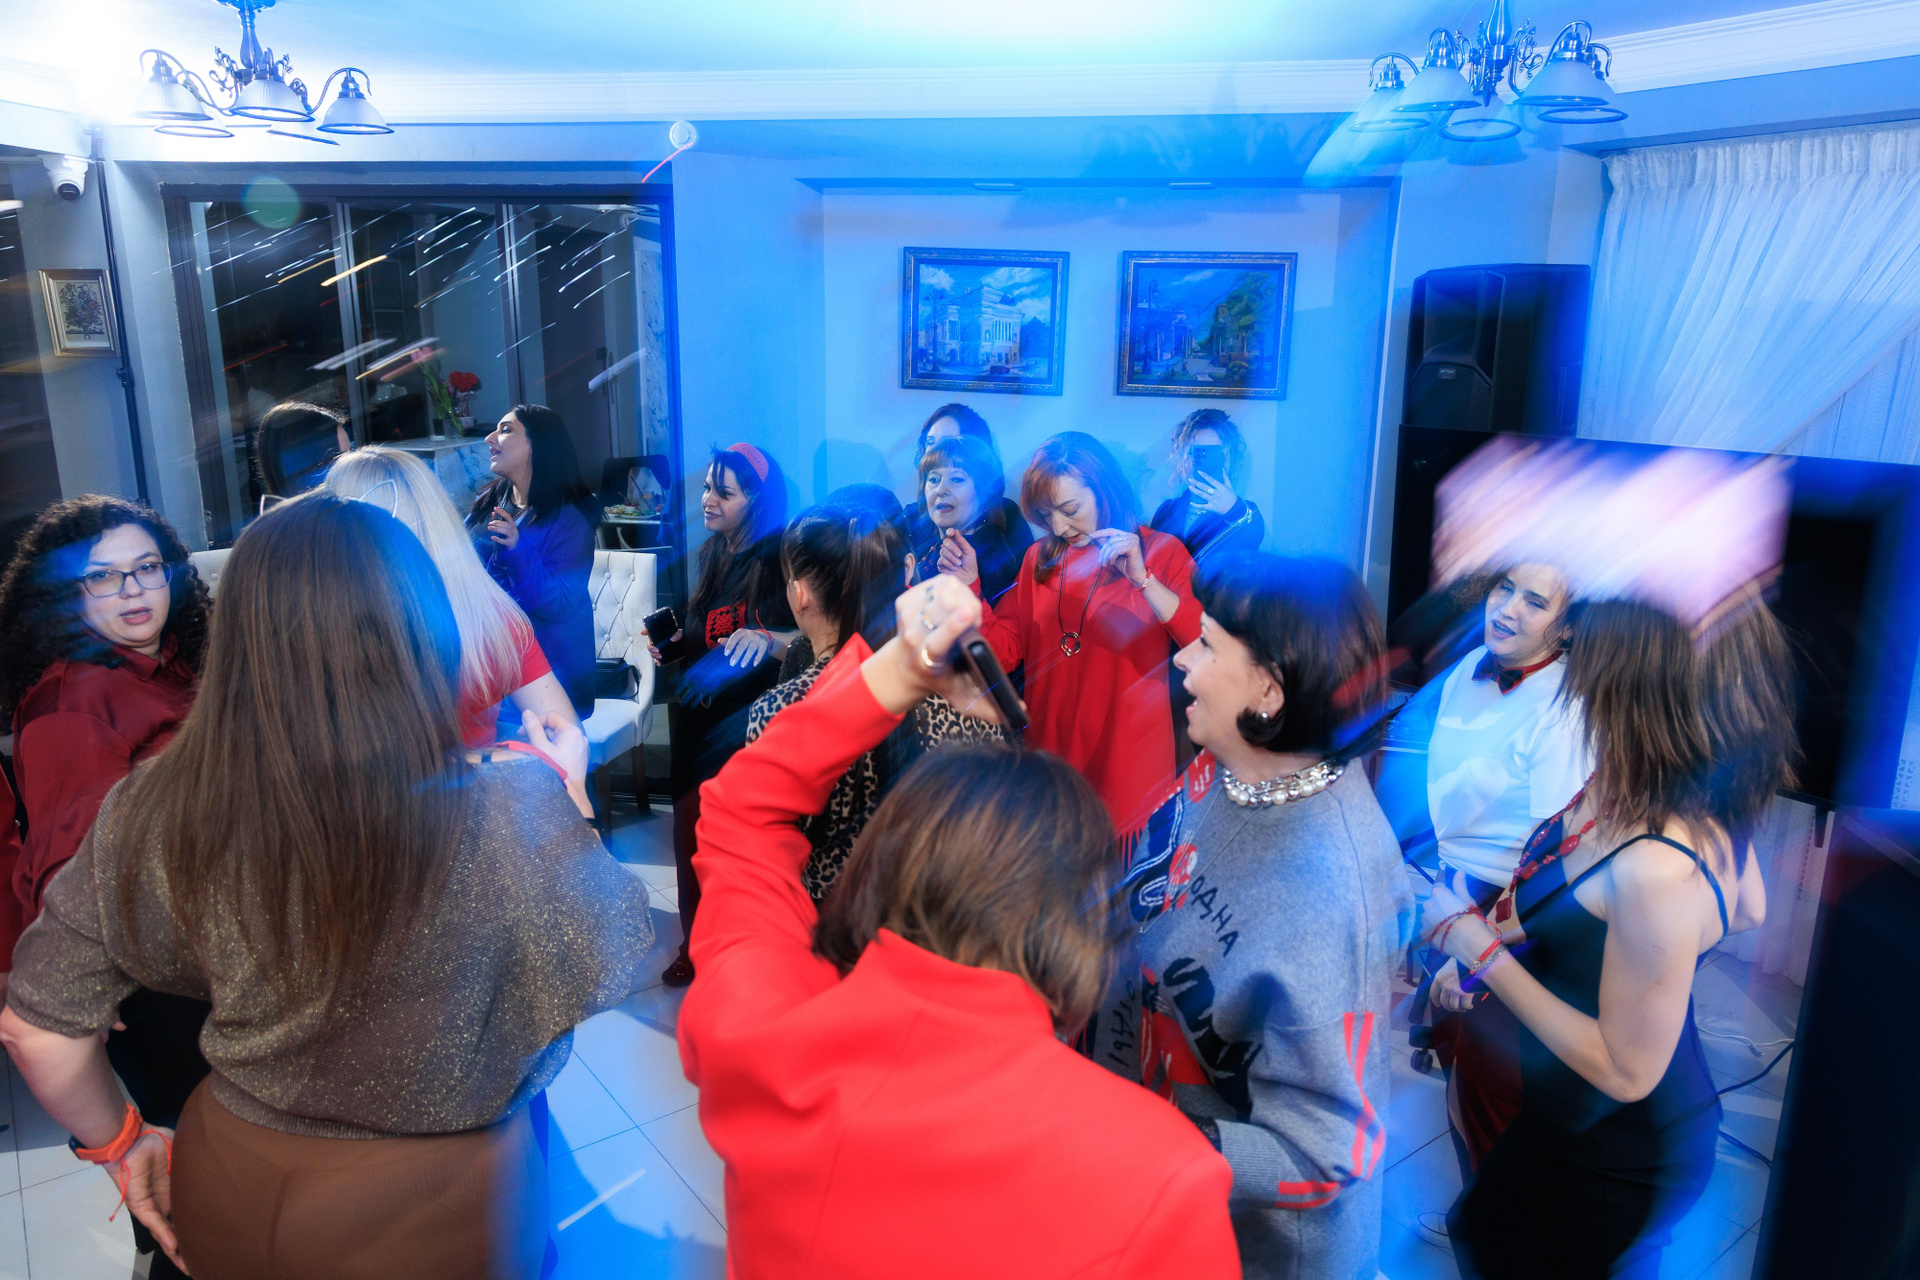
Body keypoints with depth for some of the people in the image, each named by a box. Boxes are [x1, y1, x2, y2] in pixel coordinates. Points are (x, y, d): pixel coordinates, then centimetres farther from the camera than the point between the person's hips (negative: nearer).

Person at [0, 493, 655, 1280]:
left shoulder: (156, 815, -20)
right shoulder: (515, 817, -31)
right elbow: (612, 965, -12)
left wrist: (121, 1144, 10)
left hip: (234, 1197, 3)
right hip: (436, 1210, -2)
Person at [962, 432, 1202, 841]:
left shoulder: (1161, 551, -2)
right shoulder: (1039, 558, 10)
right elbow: (1003, 651, 4)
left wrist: (1142, 579, -25)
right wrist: (969, 586, -7)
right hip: (1050, 761, 3)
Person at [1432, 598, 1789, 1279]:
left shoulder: (1658, 871, -39)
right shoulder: (1707, 796, -12)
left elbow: (1627, 1071, -29)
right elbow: (1746, 910, 7)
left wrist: (1481, 949, -25)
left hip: (1620, 1158, -7)